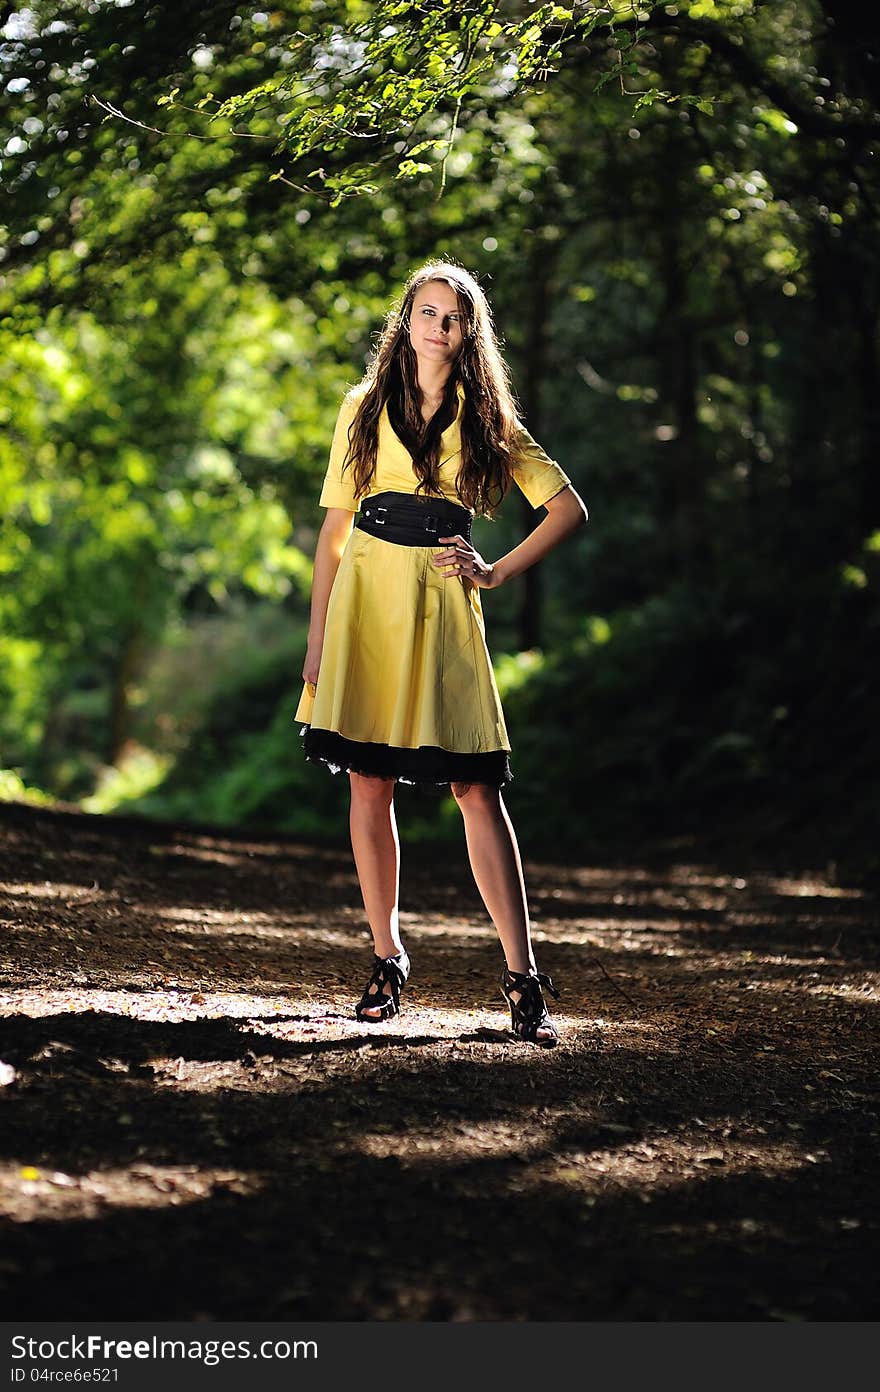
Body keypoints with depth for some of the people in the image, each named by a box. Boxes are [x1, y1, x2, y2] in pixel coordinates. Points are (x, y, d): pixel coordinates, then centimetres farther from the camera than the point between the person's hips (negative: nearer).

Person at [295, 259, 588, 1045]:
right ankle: (387, 961, 13)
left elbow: (569, 509, 10)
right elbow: (334, 527, 11)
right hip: (367, 597, 2)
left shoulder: (487, 419, 9)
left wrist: (499, 573, 1)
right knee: (369, 785, 0)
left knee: (477, 789, -8)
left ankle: (523, 979, -8)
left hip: (443, 608, -1)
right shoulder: (365, 409, 11)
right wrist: (317, 637, 6)